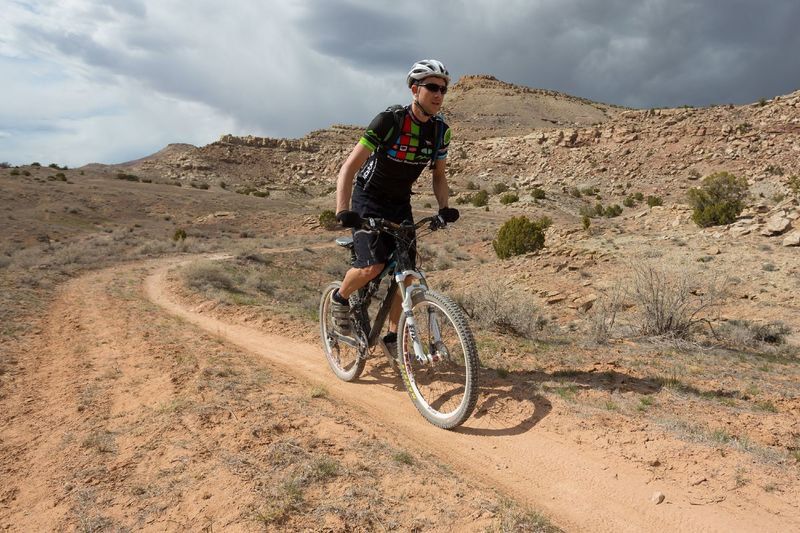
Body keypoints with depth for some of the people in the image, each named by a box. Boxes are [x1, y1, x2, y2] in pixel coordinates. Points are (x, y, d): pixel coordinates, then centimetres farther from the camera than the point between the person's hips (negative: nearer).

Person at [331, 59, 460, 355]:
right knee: (373, 266, -23)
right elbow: (349, 168, -26)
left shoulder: (440, 131, -6)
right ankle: (340, 298, 10)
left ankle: (393, 336, 16)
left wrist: (444, 208, -13)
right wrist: (342, 211, -40)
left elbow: (439, 175, 6)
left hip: (400, 203, 5)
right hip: (368, 200, -5)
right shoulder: (389, 121, -24)